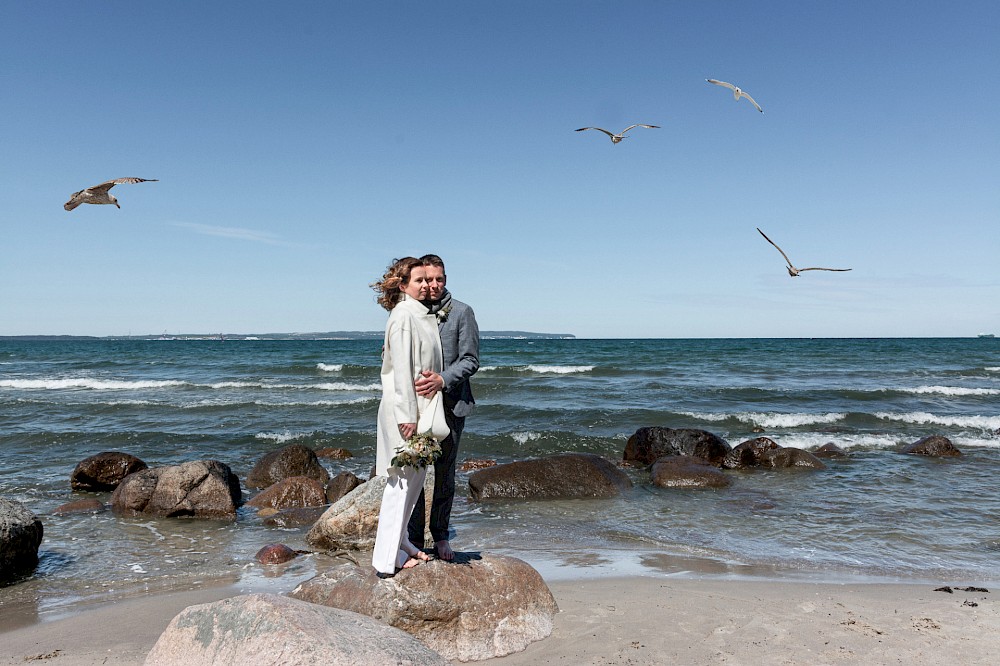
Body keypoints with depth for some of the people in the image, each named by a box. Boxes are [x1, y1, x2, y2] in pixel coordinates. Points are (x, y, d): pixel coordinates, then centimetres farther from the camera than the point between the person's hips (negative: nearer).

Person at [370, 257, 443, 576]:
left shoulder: (422, 314, 15)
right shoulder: (403, 315, -14)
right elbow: (401, 367, -19)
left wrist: (422, 413, 17)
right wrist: (407, 415, -21)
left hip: (420, 407, 10)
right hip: (404, 408, -10)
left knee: (414, 477, 16)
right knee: (402, 480, -5)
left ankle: (399, 542, 29)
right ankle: (388, 558, 3)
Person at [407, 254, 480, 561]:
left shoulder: (461, 312, 0)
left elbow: (470, 360, -5)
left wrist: (443, 379, -21)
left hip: (450, 404, -1)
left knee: (444, 474, 8)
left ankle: (441, 536, 23)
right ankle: (414, 539, 16)